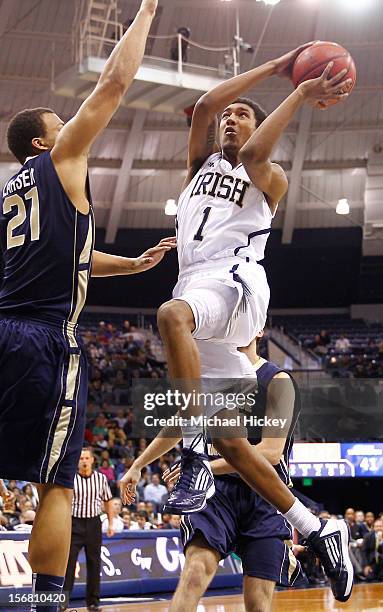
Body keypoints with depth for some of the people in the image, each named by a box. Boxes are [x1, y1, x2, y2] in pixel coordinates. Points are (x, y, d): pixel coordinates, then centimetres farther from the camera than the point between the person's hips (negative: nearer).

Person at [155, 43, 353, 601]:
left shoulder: (271, 178, 13)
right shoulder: (201, 161, 27)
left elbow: (254, 154, -13)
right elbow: (203, 105, 8)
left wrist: (301, 95, -7)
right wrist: (275, 67, 9)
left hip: (235, 281, -6)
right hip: (196, 291, 6)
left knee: (172, 315, -42)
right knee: (228, 440, 1)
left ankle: (194, 459, -41)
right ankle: (319, 530, 11)